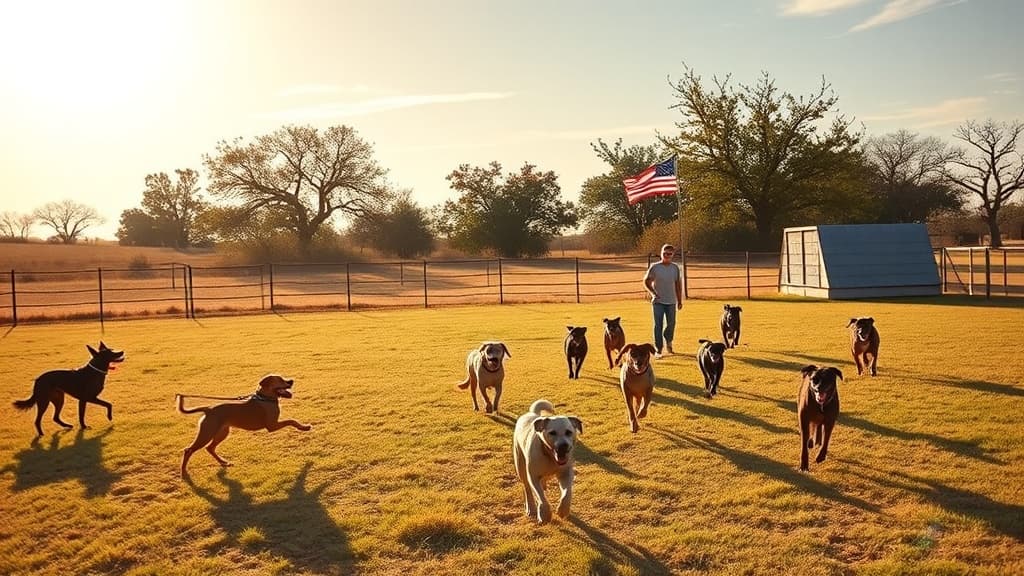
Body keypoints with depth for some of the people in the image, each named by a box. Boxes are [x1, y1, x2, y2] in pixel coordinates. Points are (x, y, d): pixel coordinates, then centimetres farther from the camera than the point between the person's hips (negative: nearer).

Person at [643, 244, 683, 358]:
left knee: (671, 324, 8)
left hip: (671, 302, 3)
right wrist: (653, 293, -16)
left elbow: (678, 285, 11)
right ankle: (658, 350, 0)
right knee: (658, 325, -6)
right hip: (658, 301, -3)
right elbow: (646, 281, -1)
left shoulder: (675, 268, 5)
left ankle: (668, 343, 35)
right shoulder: (654, 267, -5)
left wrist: (679, 301, 11)